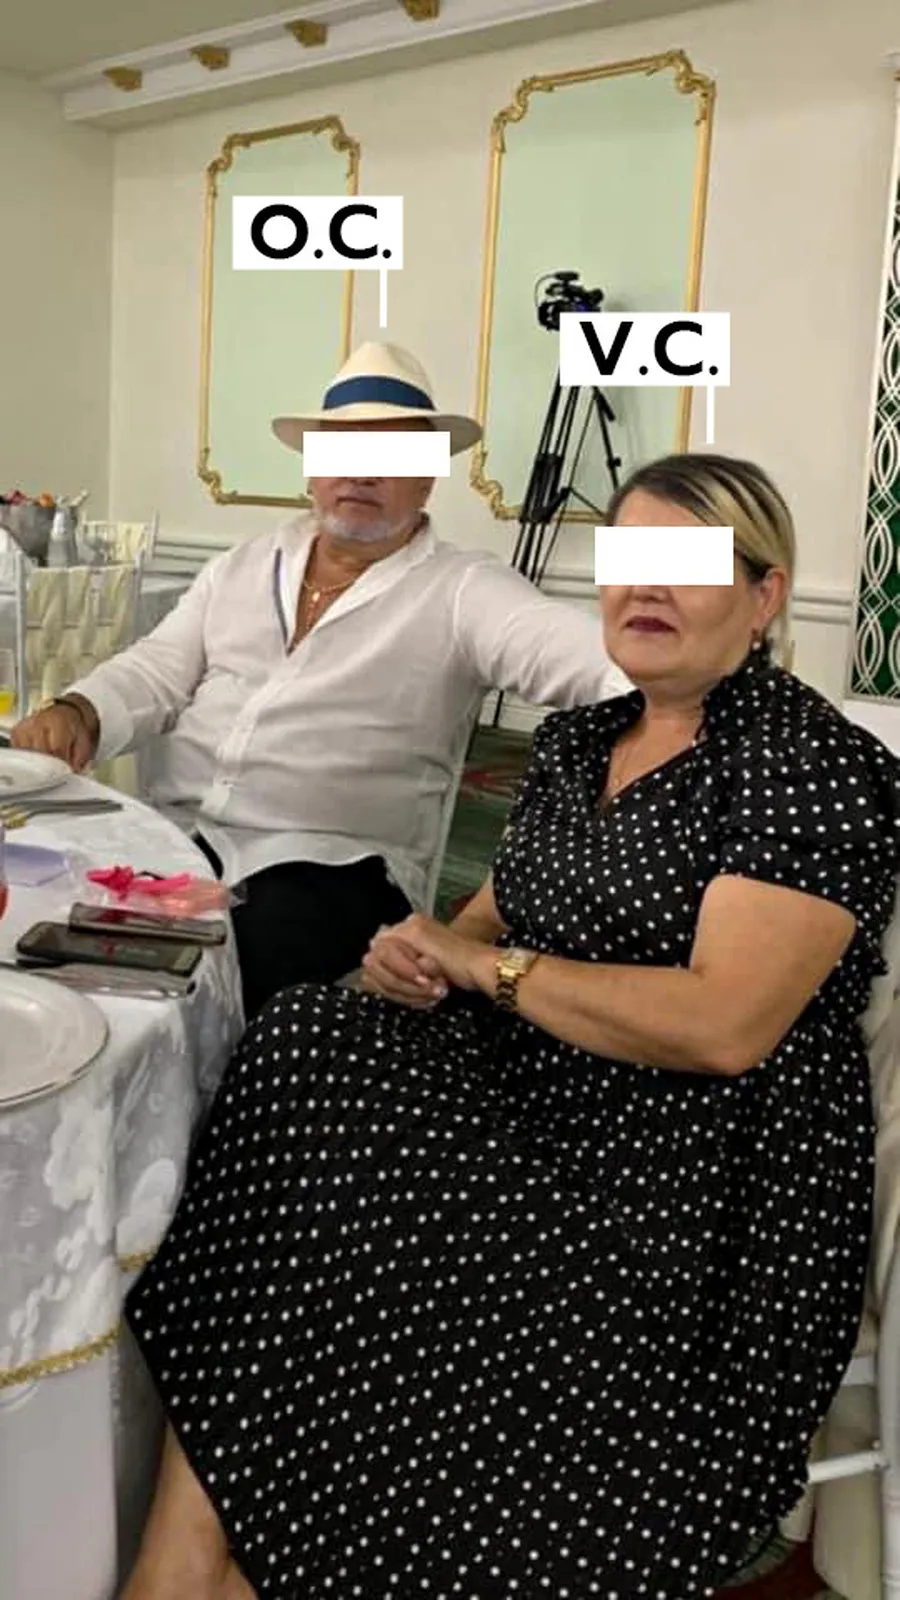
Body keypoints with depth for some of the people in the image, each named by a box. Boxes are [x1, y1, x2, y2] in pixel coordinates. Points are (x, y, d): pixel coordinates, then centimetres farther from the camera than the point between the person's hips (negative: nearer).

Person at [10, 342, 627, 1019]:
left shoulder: (463, 588, 1)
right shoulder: (243, 566, 18)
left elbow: (557, 643, -17)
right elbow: (159, 673, 16)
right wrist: (76, 713, -5)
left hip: (328, 864, -4)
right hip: (173, 833, 4)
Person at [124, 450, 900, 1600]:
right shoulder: (575, 740, 14)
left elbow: (723, 1028, -20)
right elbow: (494, 925, 18)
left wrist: (487, 965, -12)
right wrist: (425, 954, -6)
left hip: (702, 1183, -6)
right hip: (529, 1103, 7)